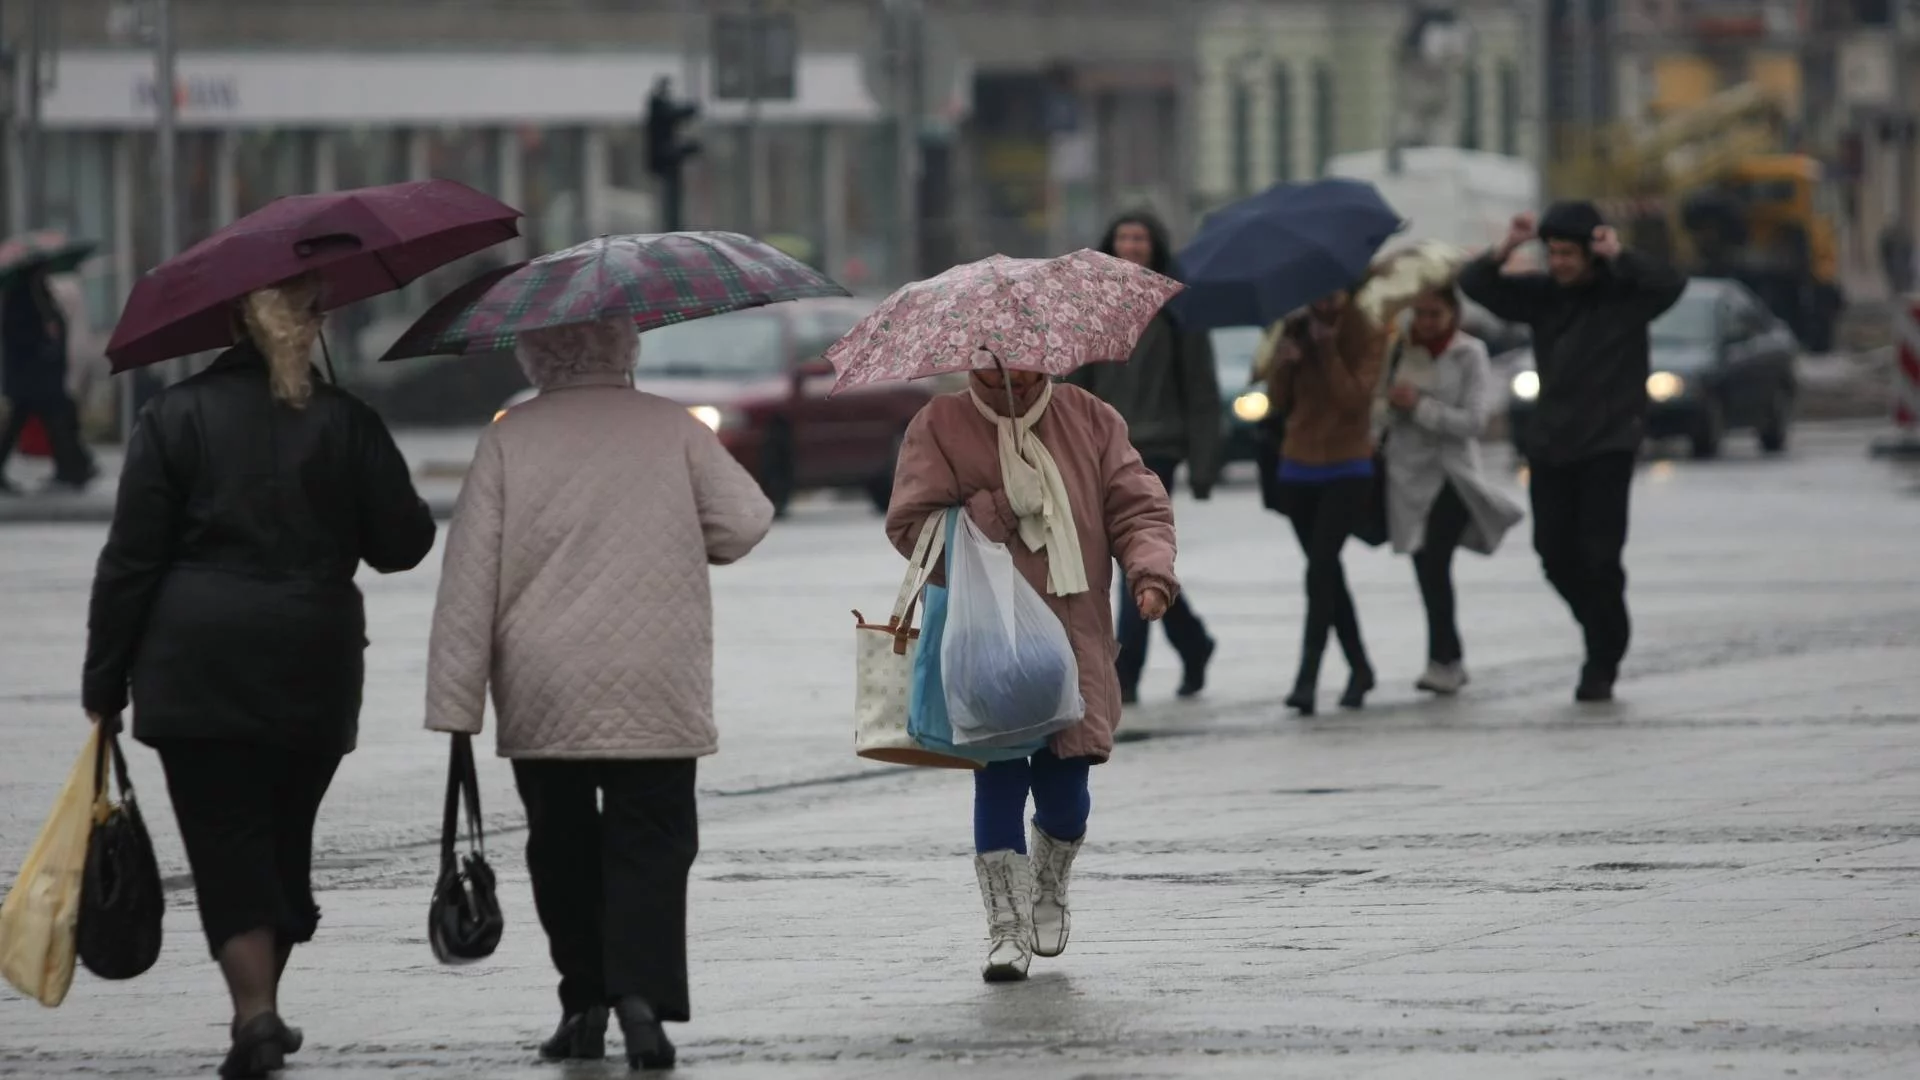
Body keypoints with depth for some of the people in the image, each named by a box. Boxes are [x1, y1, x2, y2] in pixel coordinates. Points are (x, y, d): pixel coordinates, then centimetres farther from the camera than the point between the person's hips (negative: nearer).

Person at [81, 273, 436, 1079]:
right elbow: (400, 545, 3)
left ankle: (255, 1013, -18)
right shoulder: (346, 423, 1)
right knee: (285, 839, 16)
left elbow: (131, 559, -4)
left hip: (196, 670, -2)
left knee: (226, 841, -3)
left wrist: (105, 680, 0)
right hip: (313, 674, 2)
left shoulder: (173, 418, -2)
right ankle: (261, 1010, 26)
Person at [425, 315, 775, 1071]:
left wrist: (455, 702, -2)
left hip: (541, 700, 1)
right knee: (649, 846, 1)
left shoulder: (508, 442, -1)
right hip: (655, 696, -1)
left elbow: (469, 581, -3)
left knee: (562, 850, 14)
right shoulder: (673, 430, 0)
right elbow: (744, 525, -2)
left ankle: (584, 1003, 16)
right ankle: (643, 993, -18)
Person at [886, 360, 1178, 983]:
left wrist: (1150, 571, -12)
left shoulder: (1090, 420, 8)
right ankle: (1007, 928, -1)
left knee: (1064, 787, 3)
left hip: (1074, 642, 2)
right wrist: (1000, 510, -13)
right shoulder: (941, 427, 2)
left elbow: (1138, 506, 7)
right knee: (998, 781, -9)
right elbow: (910, 524, -5)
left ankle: (1050, 892, 32)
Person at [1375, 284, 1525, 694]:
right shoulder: (1399, 350, 7)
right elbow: (1382, 409, 14)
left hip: (1450, 474, -5)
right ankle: (1451, 660, 20)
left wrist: (1419, 406, -18)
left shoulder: (1470, 354, -5)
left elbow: (1475, 421, -12)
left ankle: (1443, 661, -14)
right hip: (1408, 472, 5)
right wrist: (1390, 406, -8)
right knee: (1427, 569, 9)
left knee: (1434, 562, -17)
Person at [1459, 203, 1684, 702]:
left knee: (1599, 557, -8)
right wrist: (1506, 249, -11)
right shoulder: (1543, 295, 7)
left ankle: (1601, 666, 2)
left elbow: (1671, 284, -23)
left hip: (1607, 448, -5)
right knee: (1556, 554, 4)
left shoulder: (1622, 294, -5)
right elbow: (1474, 284, 5)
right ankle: (1607, 636, 27)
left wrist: (1618, 257, -27)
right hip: (1551, 445, 5)